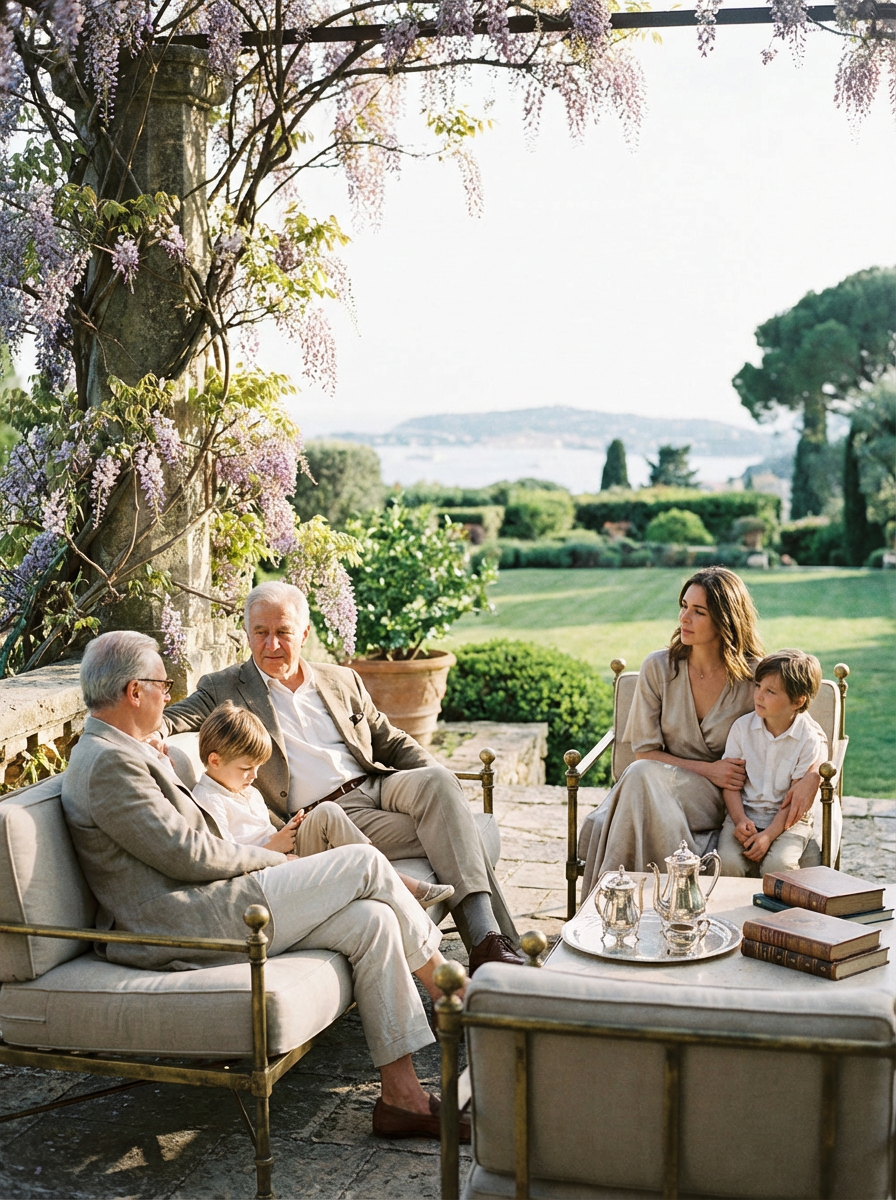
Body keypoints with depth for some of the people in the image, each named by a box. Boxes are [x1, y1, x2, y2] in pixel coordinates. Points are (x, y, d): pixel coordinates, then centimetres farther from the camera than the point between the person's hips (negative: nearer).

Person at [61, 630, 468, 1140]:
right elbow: (187, 853, -16)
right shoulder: (109, 763, -15)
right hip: (188, 927, -10)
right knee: (365, 863, -11)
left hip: (202, 909, 10)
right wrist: (275, 859, -4)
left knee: (371, 920, -5)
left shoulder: (120, 753, 19)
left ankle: (402, 1095, -1)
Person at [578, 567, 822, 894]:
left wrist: (811, 777, -21)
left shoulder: (755, 678, -6)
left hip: (719, 801, -2)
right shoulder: (658, 667, -2)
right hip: (659, 782, 2)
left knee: (643, 777, -32)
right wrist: (707, 770, -13)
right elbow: (644, 752, -1)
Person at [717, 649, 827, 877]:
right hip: (744, 813, 2)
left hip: (788, 819, -2)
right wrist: (740, 821, -14)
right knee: (728, 862, -24)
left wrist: (769, 834, -19)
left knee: (777, 866, -28)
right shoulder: (742, 727, -1)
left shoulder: (811, 740, -9)